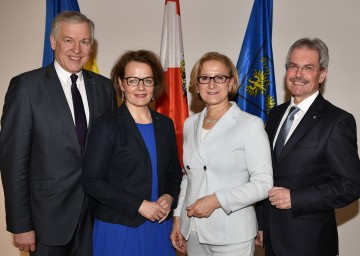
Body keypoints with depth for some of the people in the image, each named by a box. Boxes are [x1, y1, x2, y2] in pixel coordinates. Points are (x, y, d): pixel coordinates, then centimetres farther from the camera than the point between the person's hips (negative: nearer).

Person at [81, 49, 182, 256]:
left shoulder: (165, 124, 5)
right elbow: (91, 181, -12)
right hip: (119, 228, -4)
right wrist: (139, 205, -16)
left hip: (159, 226, 4)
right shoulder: (107, 125, -9)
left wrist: (170, 197, -6)